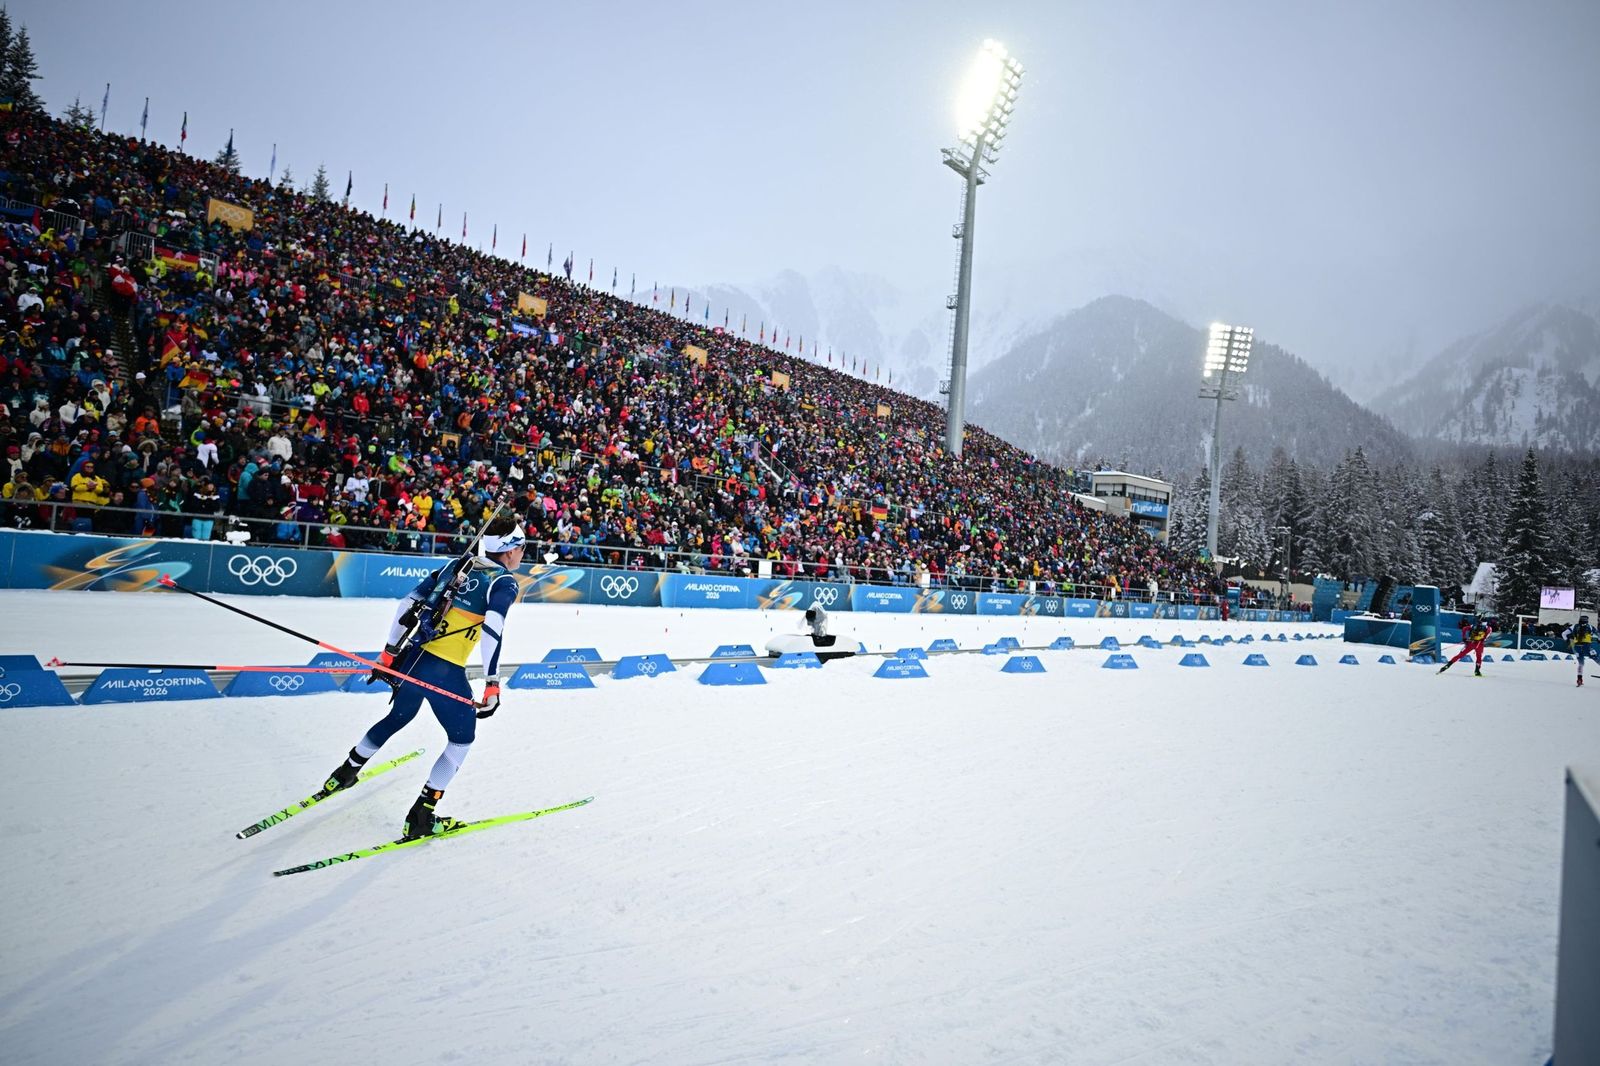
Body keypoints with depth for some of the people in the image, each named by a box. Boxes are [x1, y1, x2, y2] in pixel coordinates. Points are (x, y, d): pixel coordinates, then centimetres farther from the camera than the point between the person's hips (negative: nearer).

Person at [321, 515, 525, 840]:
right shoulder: (505, 581, -5)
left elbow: (409, 603, 10)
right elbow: (492, 629, -21)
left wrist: (390, 651, 17)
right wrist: (492, 686, -18)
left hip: (413, 660, 6)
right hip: (446, 673, -6)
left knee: (397, 718, 32)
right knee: (462, 738, 16)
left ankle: (343, 775, 49)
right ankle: (421, 816, 11)